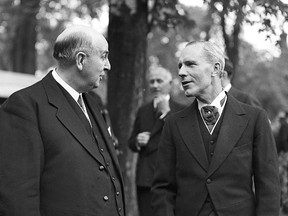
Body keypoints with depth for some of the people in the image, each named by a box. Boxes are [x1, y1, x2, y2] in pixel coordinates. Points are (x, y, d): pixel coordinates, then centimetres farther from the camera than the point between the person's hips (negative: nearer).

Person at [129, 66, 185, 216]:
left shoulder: (179, 111, -1)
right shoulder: (143, 111, 15)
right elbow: (131, 143, 18)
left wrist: (166, 113, -15)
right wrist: (137, 142, -5)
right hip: (145, 178, 4)